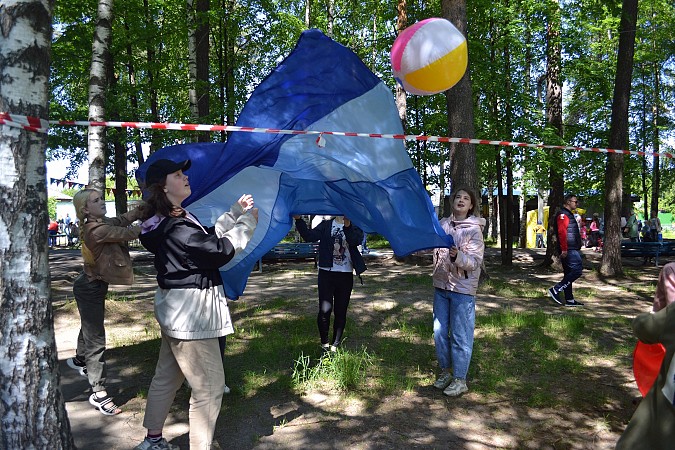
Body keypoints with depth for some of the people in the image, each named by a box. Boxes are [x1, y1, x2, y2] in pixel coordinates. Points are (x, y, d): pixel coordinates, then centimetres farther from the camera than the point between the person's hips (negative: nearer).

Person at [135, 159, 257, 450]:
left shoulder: (173, 220, 9)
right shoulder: (176, 228, -23)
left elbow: (208, 237, 16)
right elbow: (221, 250, -21)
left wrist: (236, 212, 10)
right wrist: (248, 221, -9)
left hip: (175, 313, 11)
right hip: (190, 315, -11)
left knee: (167, 377, 22)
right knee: (209, 387, -1)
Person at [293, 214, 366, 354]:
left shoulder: (354, 227, 4)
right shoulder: (325, 225, 6)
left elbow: (356, 240, -18)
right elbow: (310, 236, -9)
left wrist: (347, 226, -35)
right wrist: (299, 220, -22)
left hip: (346, 275, 1)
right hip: (326, 273, 0)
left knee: (341, 311, 7)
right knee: (324, 310, -5)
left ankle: (335, 346, 21)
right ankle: (324, 345, 13)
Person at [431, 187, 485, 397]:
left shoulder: (474, 230, -9)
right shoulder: (443, 224, 5)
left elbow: (475, 262, -16)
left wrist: (458, 256, -33)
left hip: (463, 288, -5)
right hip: (441, 285, 6)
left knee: (460, 335, -1)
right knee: (440, 331, 11)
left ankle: (460, 380, 11)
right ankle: (446, 371, 28)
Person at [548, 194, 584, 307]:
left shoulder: (568, 214, 23)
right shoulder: (563, 215, -11)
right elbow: (561, 232, -21)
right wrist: (564, 249, -26)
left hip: (571, 250, 11)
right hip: (569, 250, -11)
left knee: (569, 274, 10)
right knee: (577, 270, -13)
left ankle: (569, 300, 14)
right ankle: (556, 290, -12)